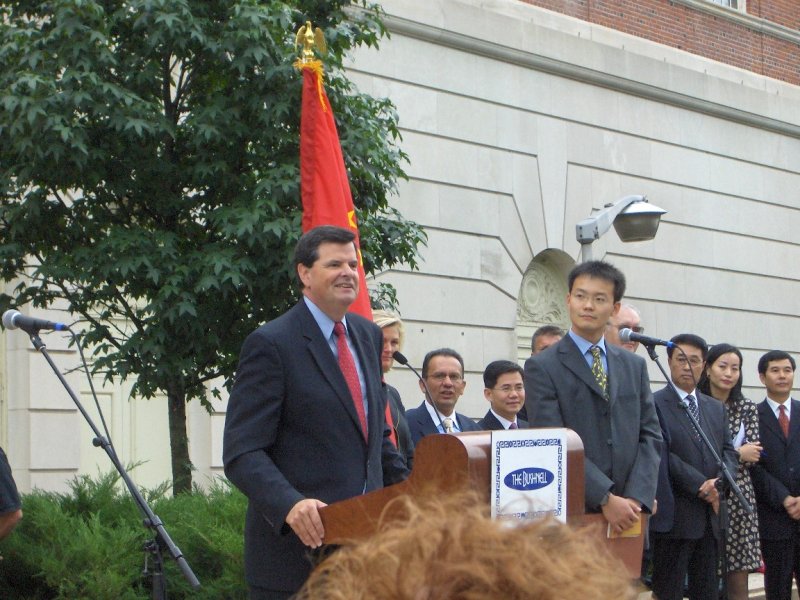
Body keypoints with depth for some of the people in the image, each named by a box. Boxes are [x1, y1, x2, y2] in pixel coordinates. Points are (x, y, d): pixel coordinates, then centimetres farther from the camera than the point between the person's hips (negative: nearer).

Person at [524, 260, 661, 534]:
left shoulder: (635, 366, 15)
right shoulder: (542, 367, -1)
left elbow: (650, 435, 10)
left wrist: (637, 497, -5)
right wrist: (605, 499, -15)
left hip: (628, 519, 4)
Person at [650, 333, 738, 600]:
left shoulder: (716, 408, 17)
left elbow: (728, 451, 12)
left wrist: (719, 482, -8)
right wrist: (700, 485, -16)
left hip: (710, 516, 7)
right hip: (674, 516, -7)